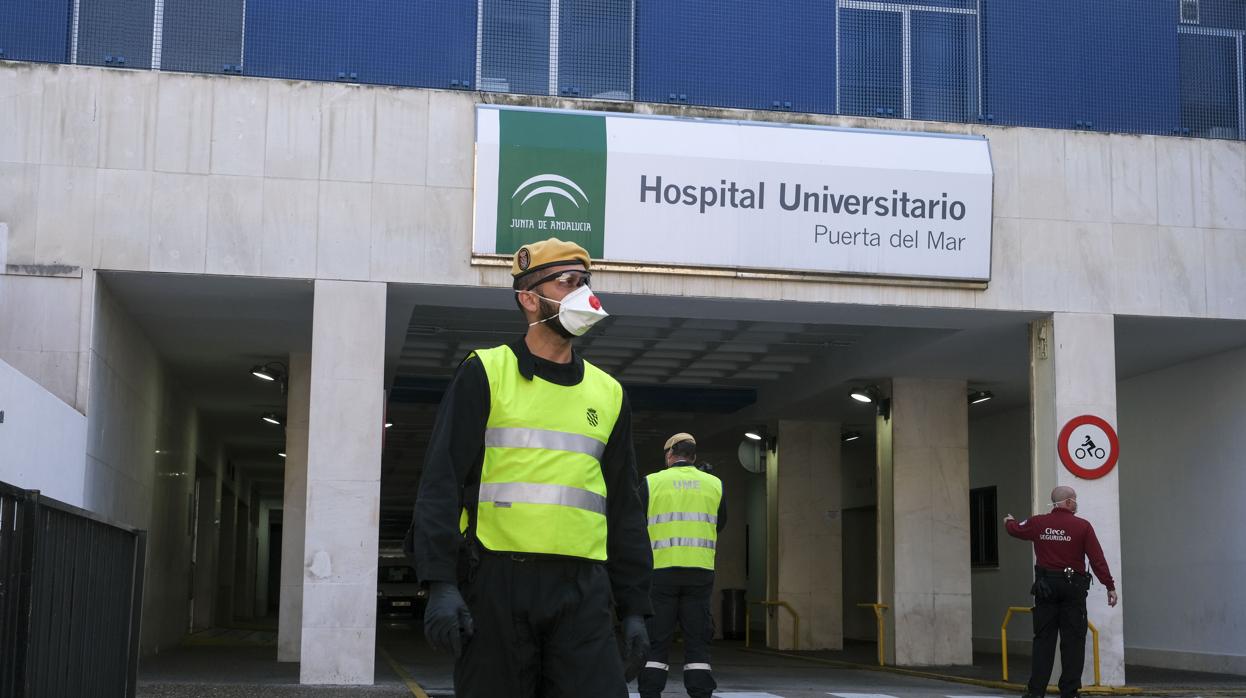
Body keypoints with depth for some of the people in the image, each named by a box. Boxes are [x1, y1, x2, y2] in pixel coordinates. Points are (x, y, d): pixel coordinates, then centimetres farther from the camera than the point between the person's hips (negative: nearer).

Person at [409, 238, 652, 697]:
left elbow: (625, 509, 18)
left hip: (582, 592, 3)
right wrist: (440, 584, -13)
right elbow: (441, 483, -3)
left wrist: (635, 607, 12)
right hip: (496, 583, -3)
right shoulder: (484, 374, 3)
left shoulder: (608, 394, 15)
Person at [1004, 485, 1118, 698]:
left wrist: (1008, 521, 45)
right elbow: (1098, 560, -8)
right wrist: (1110, 587, -2)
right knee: (1072, 641, 3)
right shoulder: (1082, 526, -7)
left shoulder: (1038, 523, 2)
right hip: (1073, 586, -3)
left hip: (1045, 586, 3)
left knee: (1043, 639, 7)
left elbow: (1015, 529, 22)